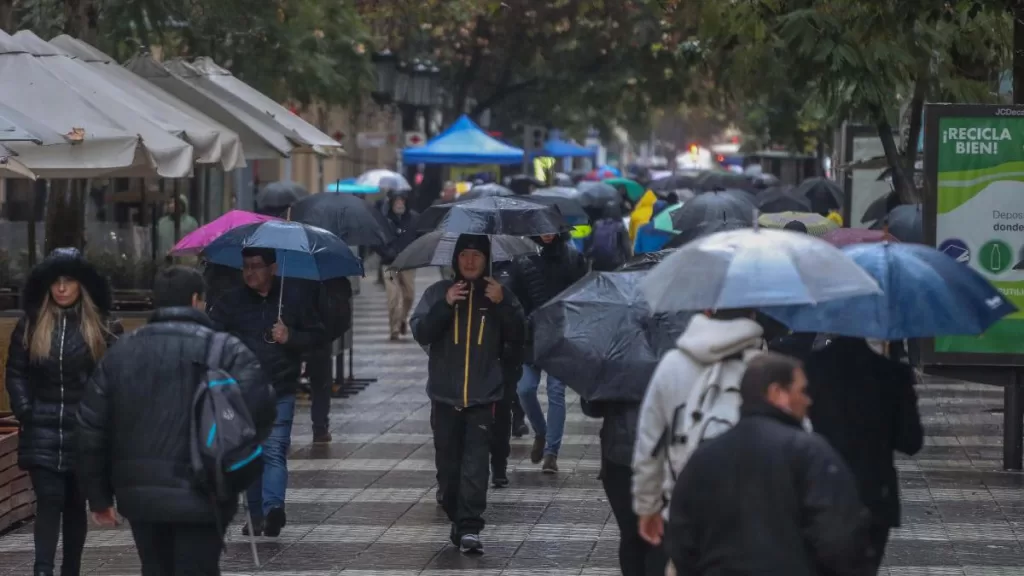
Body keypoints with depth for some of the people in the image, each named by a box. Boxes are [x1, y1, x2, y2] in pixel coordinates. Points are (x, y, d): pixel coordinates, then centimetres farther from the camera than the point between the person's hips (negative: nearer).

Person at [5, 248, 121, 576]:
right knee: (49, 499, -11)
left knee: (76, 504, 9)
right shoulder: (30, 326, 4)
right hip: (42, 431, 0)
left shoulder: (102, 327, 1)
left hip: (85, 431, 0)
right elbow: (15, 373, 6)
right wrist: (24, 411, -5)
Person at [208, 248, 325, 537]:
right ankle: (257, 516, 15)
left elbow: (318, 336, 11)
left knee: (275, 450, -15)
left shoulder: (294, 299, 6)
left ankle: (272, 508, -29)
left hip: (279, 393, -2)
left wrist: (290, 338, -7)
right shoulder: (231, 302, 7)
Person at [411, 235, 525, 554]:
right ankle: (457, 519, 22)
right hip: (445, 395, 2)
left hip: (483, 396, -2)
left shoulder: (500, 295, 5)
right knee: (448, 463, 8)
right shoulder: (438, 293, 5)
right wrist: (444, 305, -17)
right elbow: (420, 333, -4)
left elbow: (518, 337, -1)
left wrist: (502, 305, -15)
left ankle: (470, 527, -15)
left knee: (475, 462, -12)